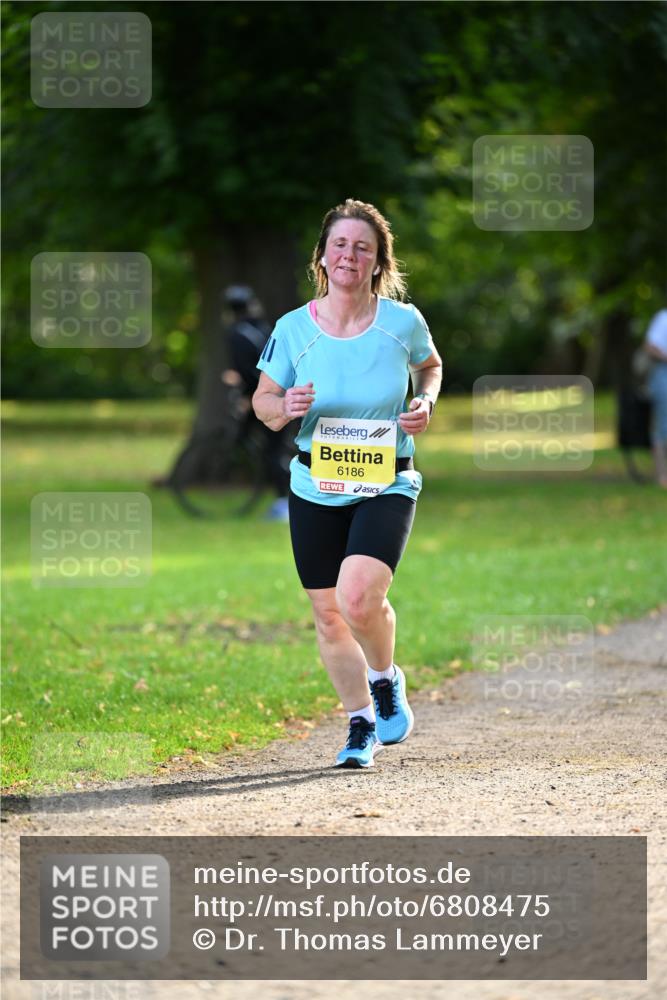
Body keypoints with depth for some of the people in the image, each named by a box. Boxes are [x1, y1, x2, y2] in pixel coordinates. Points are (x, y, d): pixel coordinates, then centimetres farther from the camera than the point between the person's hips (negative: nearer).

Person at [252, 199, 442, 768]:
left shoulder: (403, 322, -8)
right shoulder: (293, 329, -7)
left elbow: (429, 365, 14)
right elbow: (263, 400, 5)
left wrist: (425, 402, -7)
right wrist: (284, 407, -18)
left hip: (387, 487, -2)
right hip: (315, 490, 2)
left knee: (358, 597, -23)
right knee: (329, 614, 8)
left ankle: (386, 680, 10)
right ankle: (362, 726, 28)